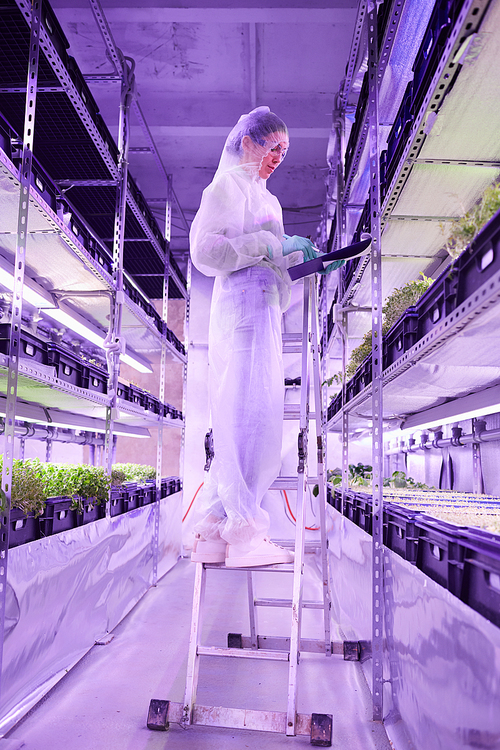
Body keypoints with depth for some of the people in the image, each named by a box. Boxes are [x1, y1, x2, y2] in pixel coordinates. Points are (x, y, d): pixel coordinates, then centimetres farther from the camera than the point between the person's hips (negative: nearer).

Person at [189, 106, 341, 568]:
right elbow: (205, 253, -12)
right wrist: (270, 244, -14)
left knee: (241, 420, 4)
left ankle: (212, 532, 7)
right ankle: (244, 533, -11)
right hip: (244, 307, -9)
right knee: (251, 414, -14)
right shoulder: (227, 186, 0)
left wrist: (305, 257, 16)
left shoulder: (257, 193, 28)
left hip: (262, 310, 9)